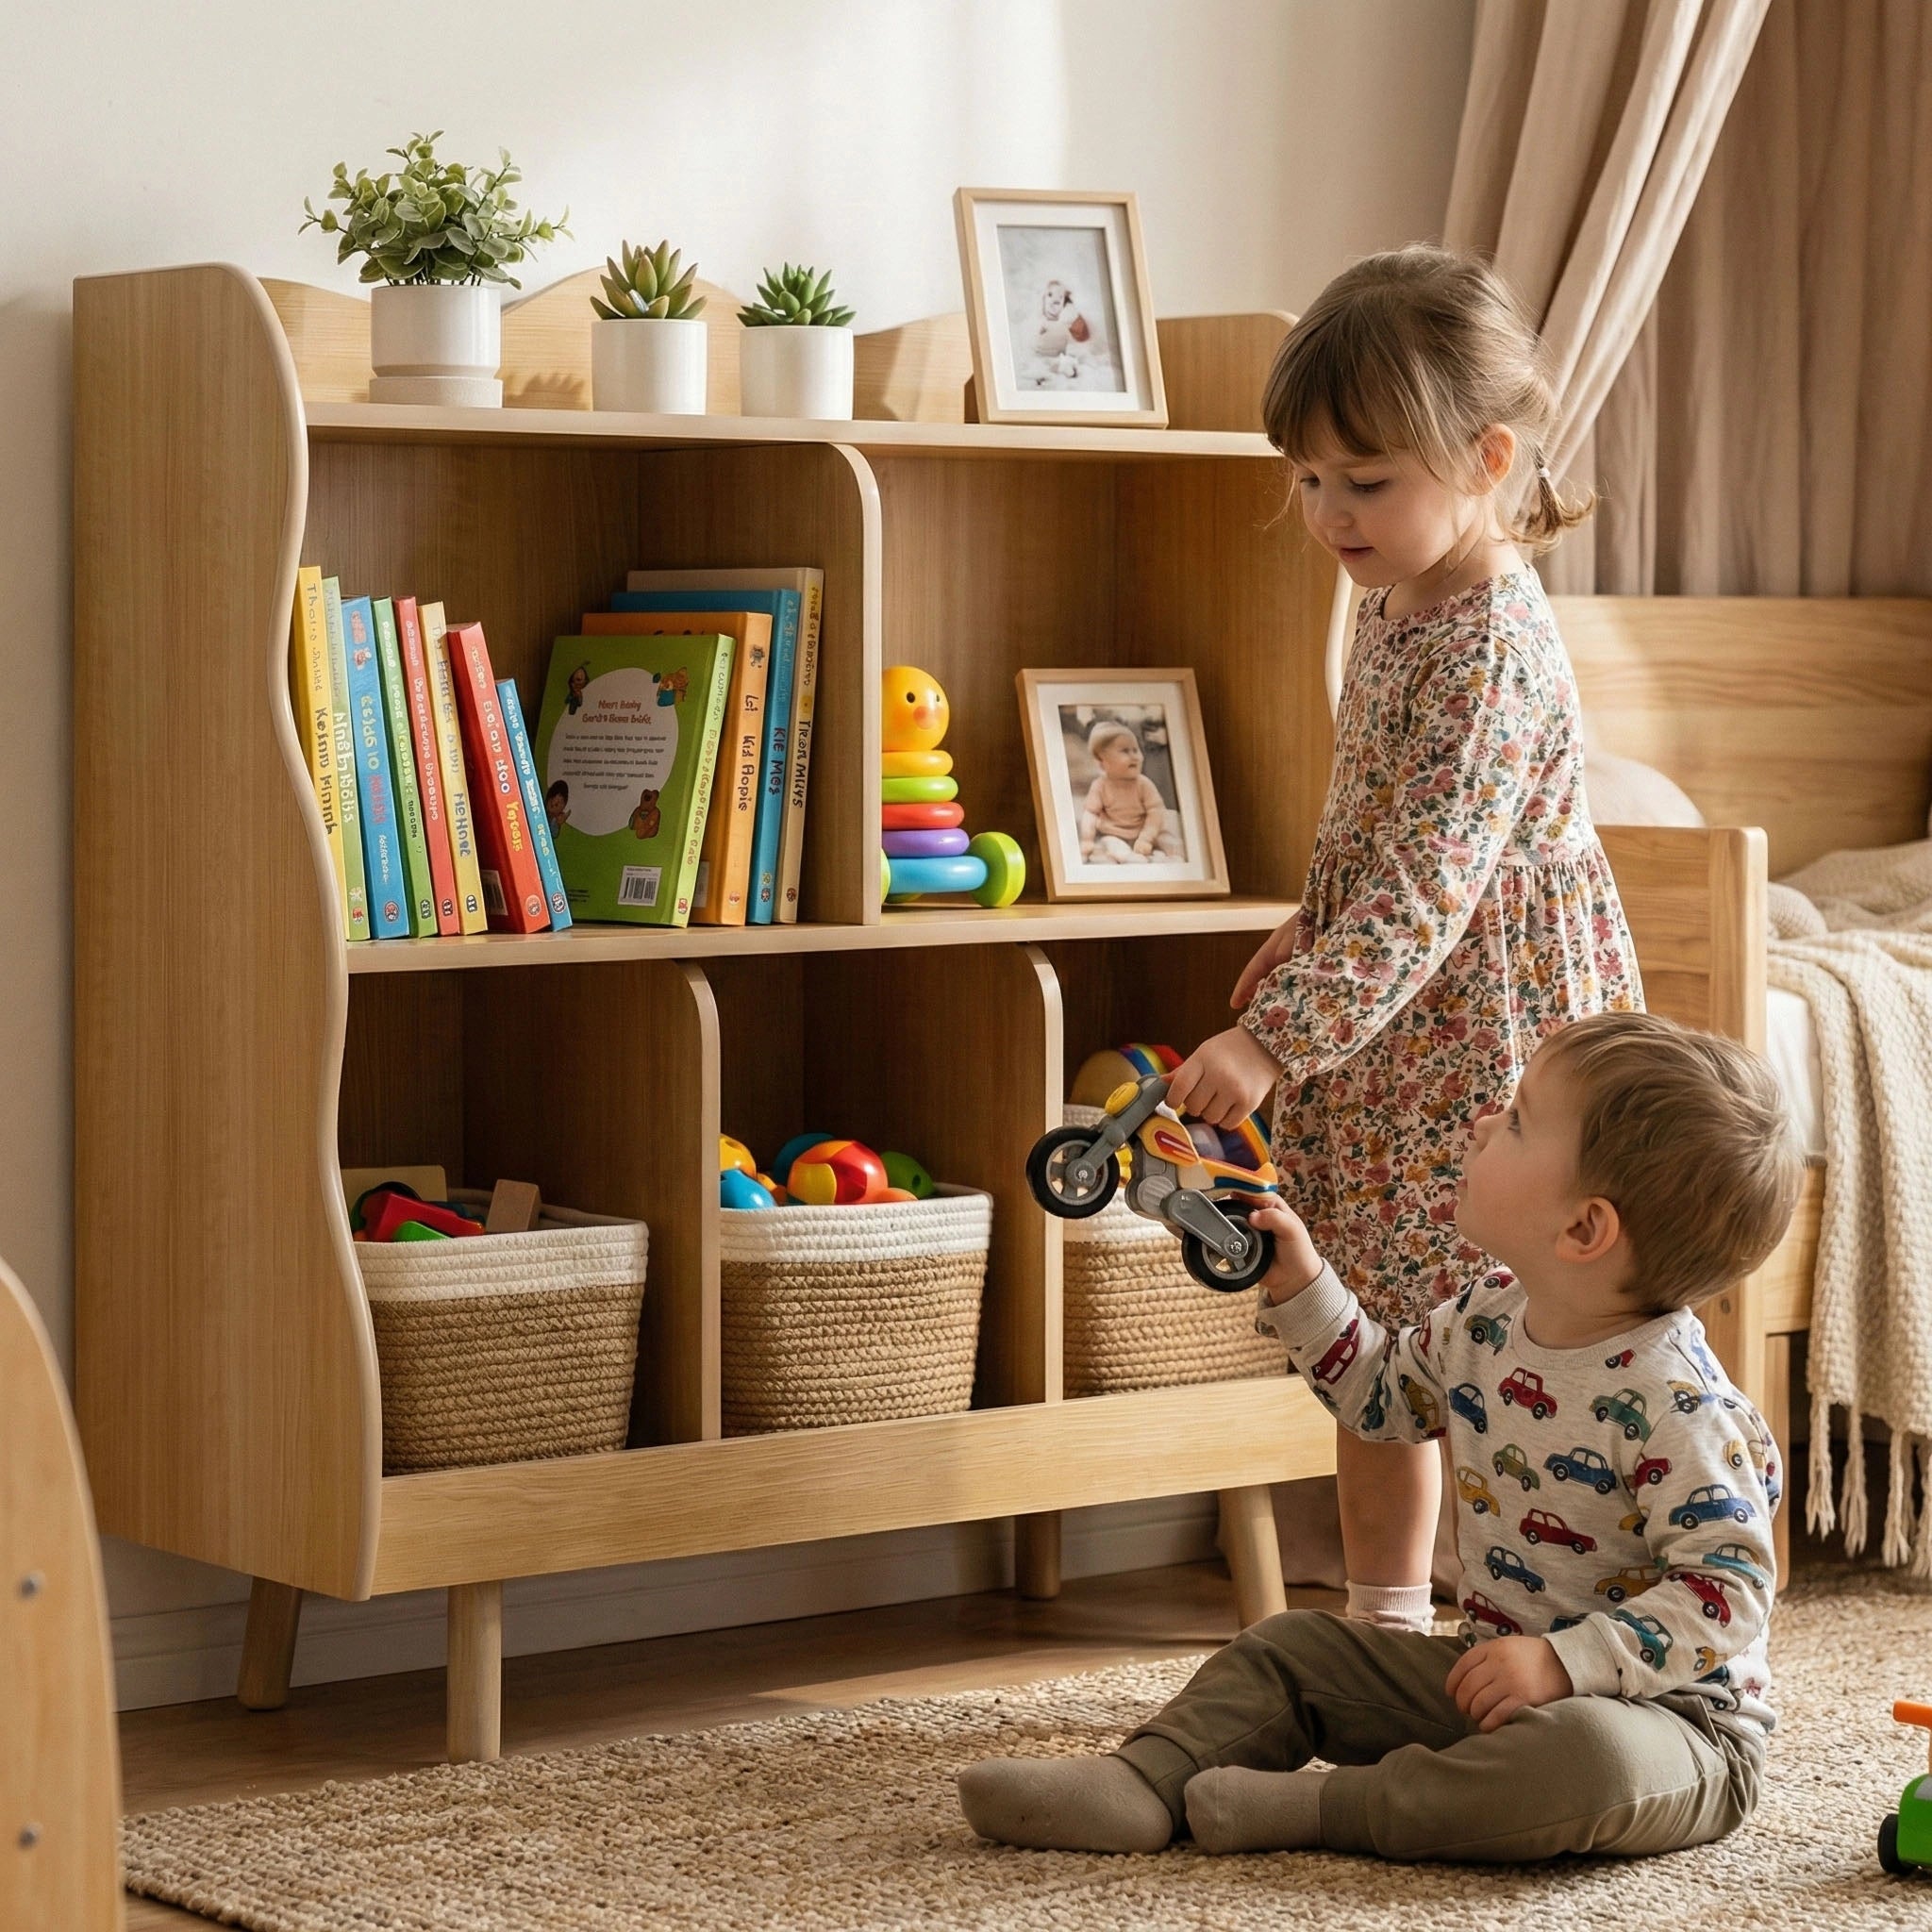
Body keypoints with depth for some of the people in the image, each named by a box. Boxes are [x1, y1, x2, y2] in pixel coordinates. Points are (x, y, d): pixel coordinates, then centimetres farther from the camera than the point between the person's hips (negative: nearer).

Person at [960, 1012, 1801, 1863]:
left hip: (1668, 1709, -8)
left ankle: (1318, 1809, -28)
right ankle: (1141, 1783, -9)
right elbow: (1380, 1392, 22)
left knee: (1587, 1756, -40)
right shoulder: (1486, 1324, 1)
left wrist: (1564, 1662, -32)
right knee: (1291, 1648, 9)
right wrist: (1298, 1285, 10)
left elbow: (1728, 1587, -26)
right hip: (1488, 1669, 8)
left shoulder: (1674, 1406, -25)